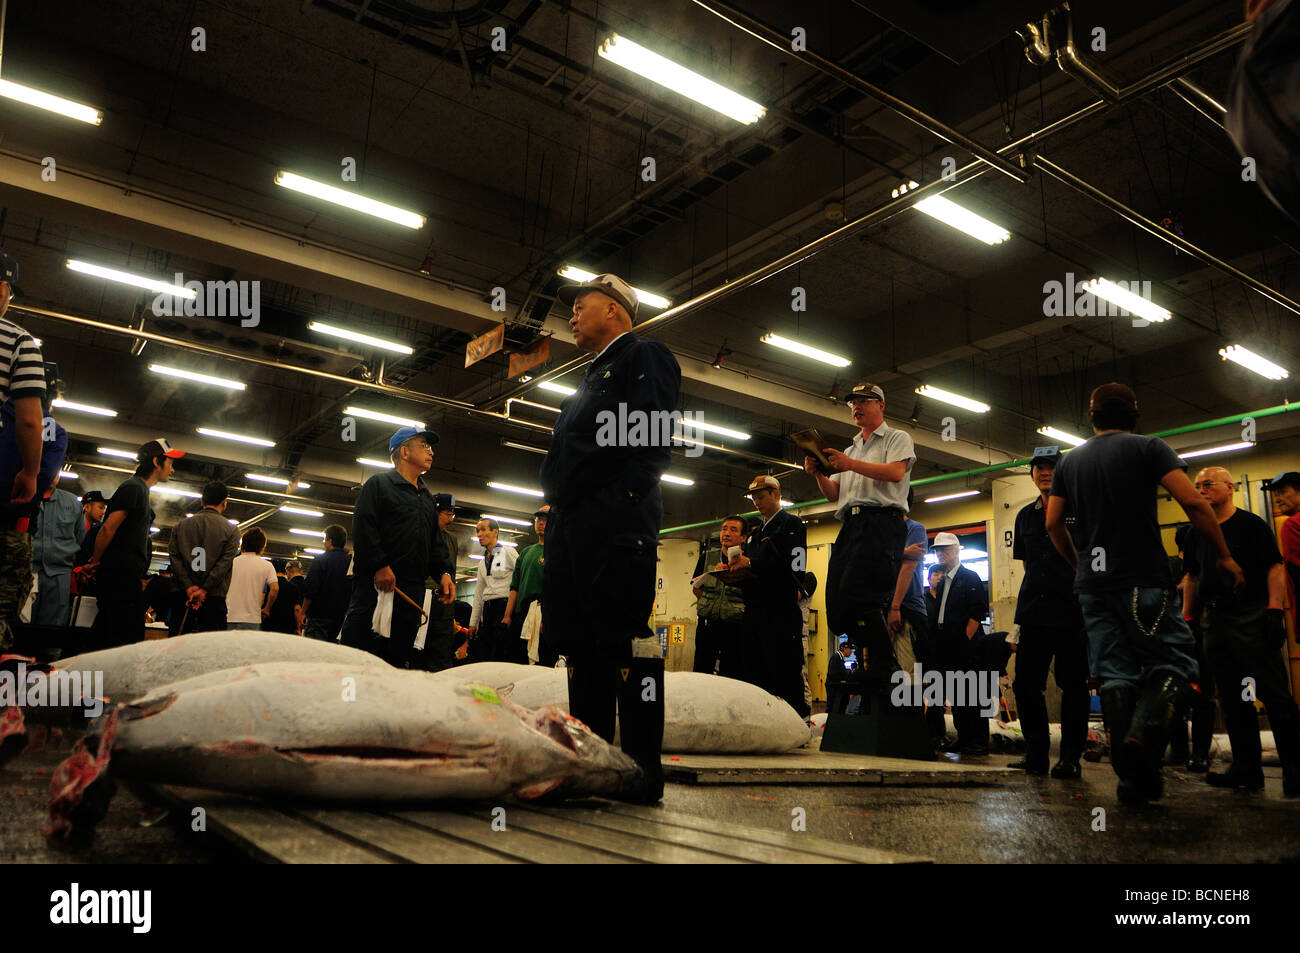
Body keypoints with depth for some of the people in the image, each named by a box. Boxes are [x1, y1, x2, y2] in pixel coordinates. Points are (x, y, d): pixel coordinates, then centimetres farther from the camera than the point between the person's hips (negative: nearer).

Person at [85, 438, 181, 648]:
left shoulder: (141, 489, 21)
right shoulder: (133, 488, -10)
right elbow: (108, 529, -15)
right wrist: (95, 562, -5)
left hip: (128, 577, 10)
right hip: (120, 576, -10)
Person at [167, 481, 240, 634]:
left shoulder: (180, 525, 12)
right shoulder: (231, 531, 3)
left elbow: (174, 556, 1)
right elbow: (225, 562, -8)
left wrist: (188, 587, -6)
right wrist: (204, 590, -10)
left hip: (180, 594, 3)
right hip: (214, 597, -3)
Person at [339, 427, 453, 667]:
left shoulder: (427, 498, 25)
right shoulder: (379, 483, 4)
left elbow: (435, 544, 24)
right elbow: (363, 527, -9)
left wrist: (444, 572, 6)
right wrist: (380, 565, -18)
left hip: (413, 590, 7)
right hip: (376, 583, -7)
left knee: (399, 655, 5)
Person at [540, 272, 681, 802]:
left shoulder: (644, 357, 5)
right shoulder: (592, 379, 32)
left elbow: (650, 445, -10)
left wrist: (620, 508, -19)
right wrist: (559, 521, 16)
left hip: (614, 526, -9)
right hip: (572, 530, 9)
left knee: (624, 643, -10)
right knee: (582, 649, 7)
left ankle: (641, 775, -5)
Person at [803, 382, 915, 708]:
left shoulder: (896, 438, 13)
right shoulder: (852, 450, 33)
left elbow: (895, 472, -8)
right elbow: (834, 495, 25)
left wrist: (850, 465, -14)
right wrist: (818, 474, 6)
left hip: (882, 520, -8)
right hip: (850, 525, 8)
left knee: (858, 597, -24)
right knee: (837, 607, -4)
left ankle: (883, 674, -19)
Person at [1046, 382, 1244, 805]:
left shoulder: (1069, 461, 13)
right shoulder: (1148, 448, 0)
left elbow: (1053, 524, 9)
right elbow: (1194, 503, -10)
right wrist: (1224, 555, 1)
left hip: (1092, 585, 4)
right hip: (1142, 579, -4)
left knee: (1115, 675, 5)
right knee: (1173, 660, 4)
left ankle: (1133, 778, 4)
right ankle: (1145, 733, -22)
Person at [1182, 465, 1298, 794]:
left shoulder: (1251, 524, 0)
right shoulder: (1197, 533, 15)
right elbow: (1192, 578, 19)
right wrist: (1186, 618, 13)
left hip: (1251, 618, -6)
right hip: (1214, 622, 6)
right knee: (1232, 699, 8)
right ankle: (1247, 771, 14)